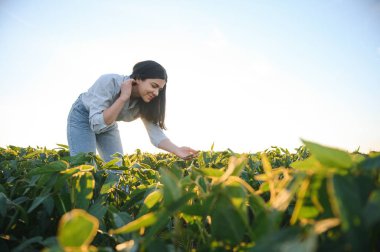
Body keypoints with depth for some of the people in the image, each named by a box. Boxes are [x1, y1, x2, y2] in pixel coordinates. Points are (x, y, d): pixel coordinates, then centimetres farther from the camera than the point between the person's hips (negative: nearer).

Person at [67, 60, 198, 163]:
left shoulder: (144, 102, -20)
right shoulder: (109, 82, -34)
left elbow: (155, 132, -25)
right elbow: (97, 124, -38)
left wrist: (177, 150, -41)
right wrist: (123, 98, -42)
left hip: (108, 125, 5)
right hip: (82, 117, -5)